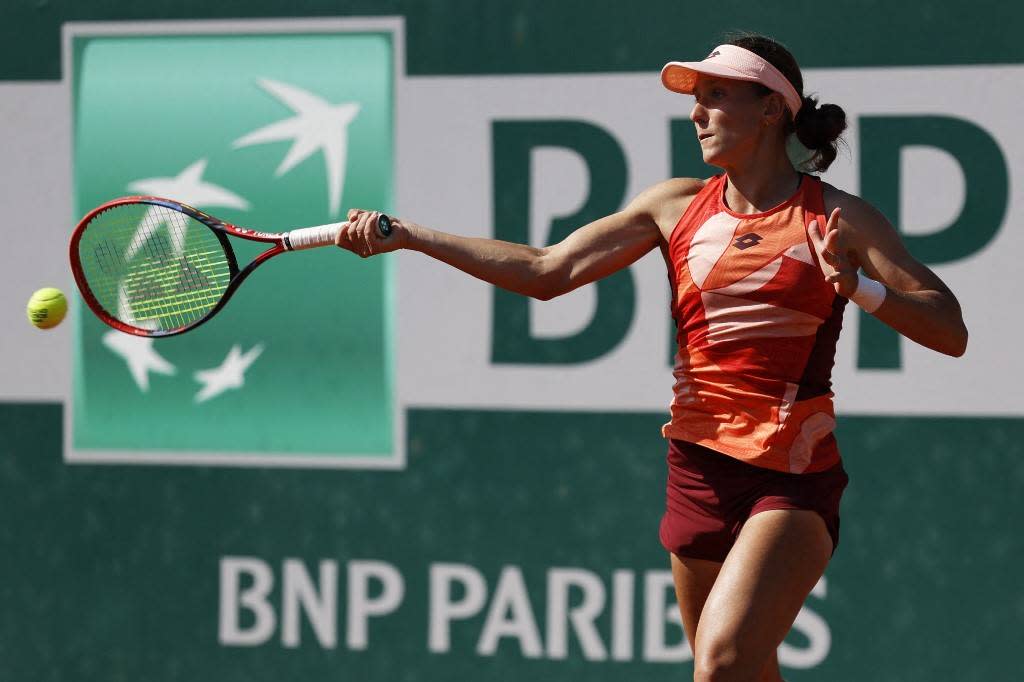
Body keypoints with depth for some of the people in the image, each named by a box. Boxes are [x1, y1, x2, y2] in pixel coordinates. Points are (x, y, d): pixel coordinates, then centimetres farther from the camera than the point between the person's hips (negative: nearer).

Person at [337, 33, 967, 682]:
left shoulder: (837, 218, -3)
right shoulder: (675, 205, 8)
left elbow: (950, 331, -7)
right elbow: (547, 271, 6)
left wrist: (856, 285, -23)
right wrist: (408, 234, 0)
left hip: (792, 481, -5)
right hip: (699, 470, 5)